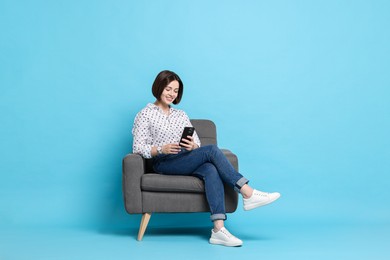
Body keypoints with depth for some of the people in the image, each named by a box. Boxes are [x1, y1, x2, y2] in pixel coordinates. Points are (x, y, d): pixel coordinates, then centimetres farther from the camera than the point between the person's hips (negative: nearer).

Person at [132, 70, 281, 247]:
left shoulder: (181, 115, 24)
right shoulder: (145, 115, 9)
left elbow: (198, 144, 14)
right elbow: (138, 148, -3)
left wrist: (192, 146, -11)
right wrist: (162, 149, -20)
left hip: (187, 162, 5)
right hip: (164, 164, -4)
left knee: (211, 169, -33)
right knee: (211, 150, -28)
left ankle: (218, 230, -46)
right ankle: (248, 194, -28)